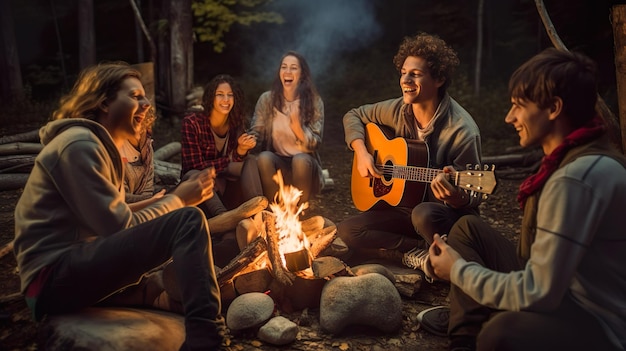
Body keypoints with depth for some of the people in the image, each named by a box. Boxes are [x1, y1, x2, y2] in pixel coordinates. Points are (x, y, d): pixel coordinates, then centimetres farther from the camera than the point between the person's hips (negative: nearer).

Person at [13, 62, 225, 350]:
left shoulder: (101, 146, 20)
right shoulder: (79, 144, -12)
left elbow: (115, 218, 12)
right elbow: (120, 227, -17)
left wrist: (172, 197, 4)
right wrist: (178, 199, -7)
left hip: (79, 269, 11)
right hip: (54, 277, -11)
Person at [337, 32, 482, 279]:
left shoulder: (461, 130, -21)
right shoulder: (399, 110, -5)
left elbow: (473, 197, -16)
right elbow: (354, 116, 12)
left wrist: (457, 198, -41)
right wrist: (361, 151, -7)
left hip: (447, 215, -5)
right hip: (402, 205, 6)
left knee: (424, 215, -40)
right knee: (347, 230, -14)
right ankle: (420, 254, -10)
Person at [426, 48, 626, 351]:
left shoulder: (578, 176, -26)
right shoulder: (574, 155, 5)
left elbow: (537, 294, -27)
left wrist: (458, 270, -13)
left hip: (596, 323, -10)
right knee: (469, 228, 9)